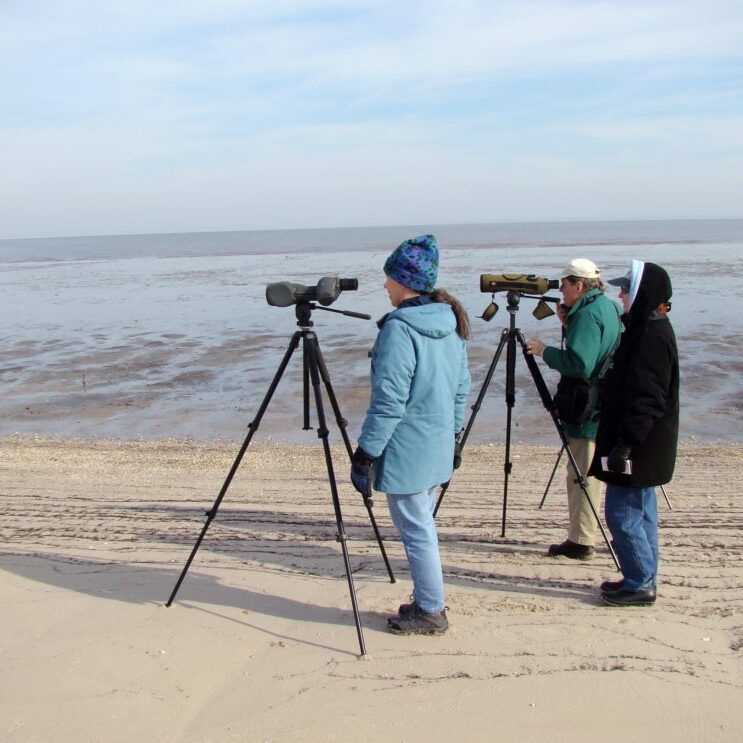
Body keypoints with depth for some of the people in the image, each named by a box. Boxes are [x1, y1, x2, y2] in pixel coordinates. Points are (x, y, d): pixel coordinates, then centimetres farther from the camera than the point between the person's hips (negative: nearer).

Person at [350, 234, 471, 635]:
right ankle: (427, 602, 32)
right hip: (439, 446, 9)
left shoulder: (399, 327, -19)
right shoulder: (451, 321, 8)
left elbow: (389, 399, -21)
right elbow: (462, 386, 14)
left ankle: (430, 612, 16)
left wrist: (367, 450, -15)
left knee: (416, 530, 4)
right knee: (422, 525, 20)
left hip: (406, 449, -9)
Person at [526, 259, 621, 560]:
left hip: (587, 411, -10)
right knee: (588, 474, 17)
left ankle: (581, 541, 4)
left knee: (582, 475, -3)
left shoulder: (588, 313, -18)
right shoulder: (609, 307, 14)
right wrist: (568, 324, 9)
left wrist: (544, 351, -15)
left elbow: (580, 364, -26)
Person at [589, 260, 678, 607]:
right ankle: (643, 578, 25)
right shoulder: (646, 329, 12)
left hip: (639, 448, -11)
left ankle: (640, 583, 6)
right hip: (643, 447, 11)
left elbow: (647, 400, -25)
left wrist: (625, 444, -24)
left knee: (622, 513, -4)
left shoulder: (653, 335, -20)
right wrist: (623, 441, 21)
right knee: (640, 511, 16)